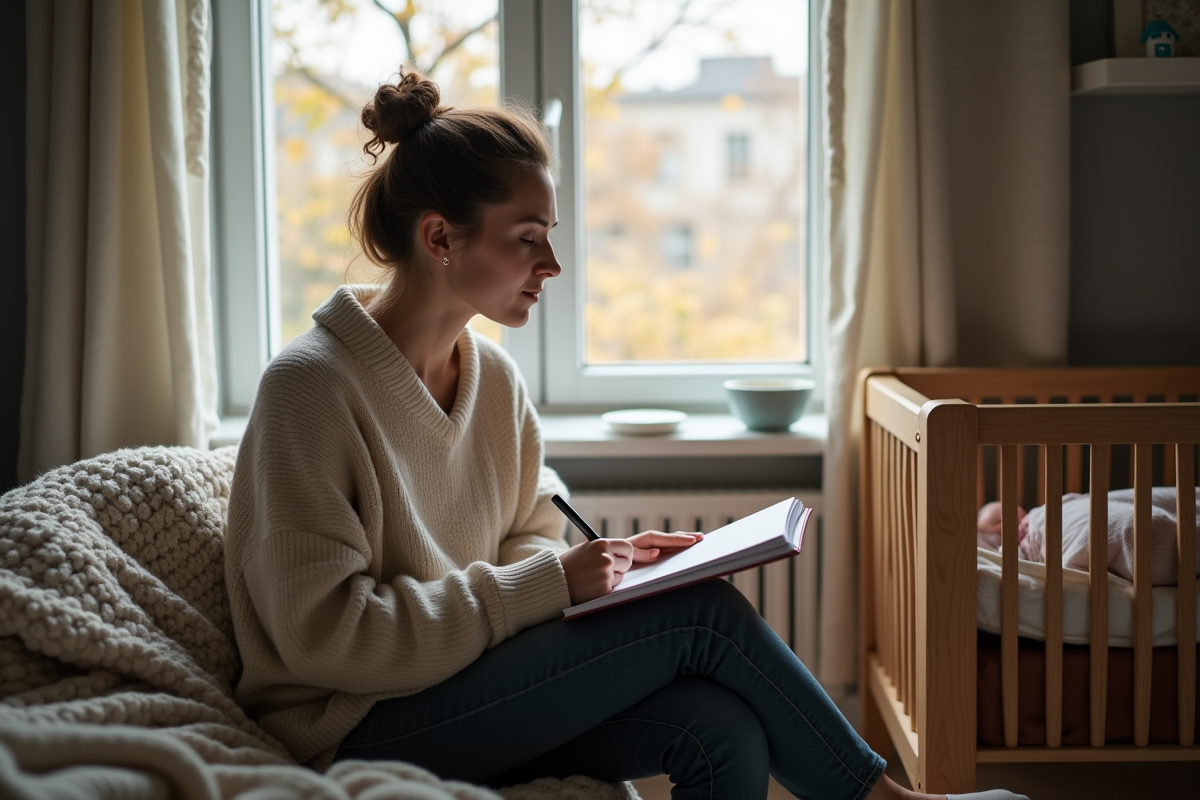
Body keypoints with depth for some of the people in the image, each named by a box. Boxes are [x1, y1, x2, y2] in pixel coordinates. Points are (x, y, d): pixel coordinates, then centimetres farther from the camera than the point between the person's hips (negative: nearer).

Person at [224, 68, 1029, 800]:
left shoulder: (495, 378, 6)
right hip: (359, 732, -7)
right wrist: (550, 582, -21)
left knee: (723, 727, -21)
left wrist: (603, 562, -9)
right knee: (703, 612, -17)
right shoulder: (312, 387, -16)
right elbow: (321, 633, -21)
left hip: (469, 698, 7)